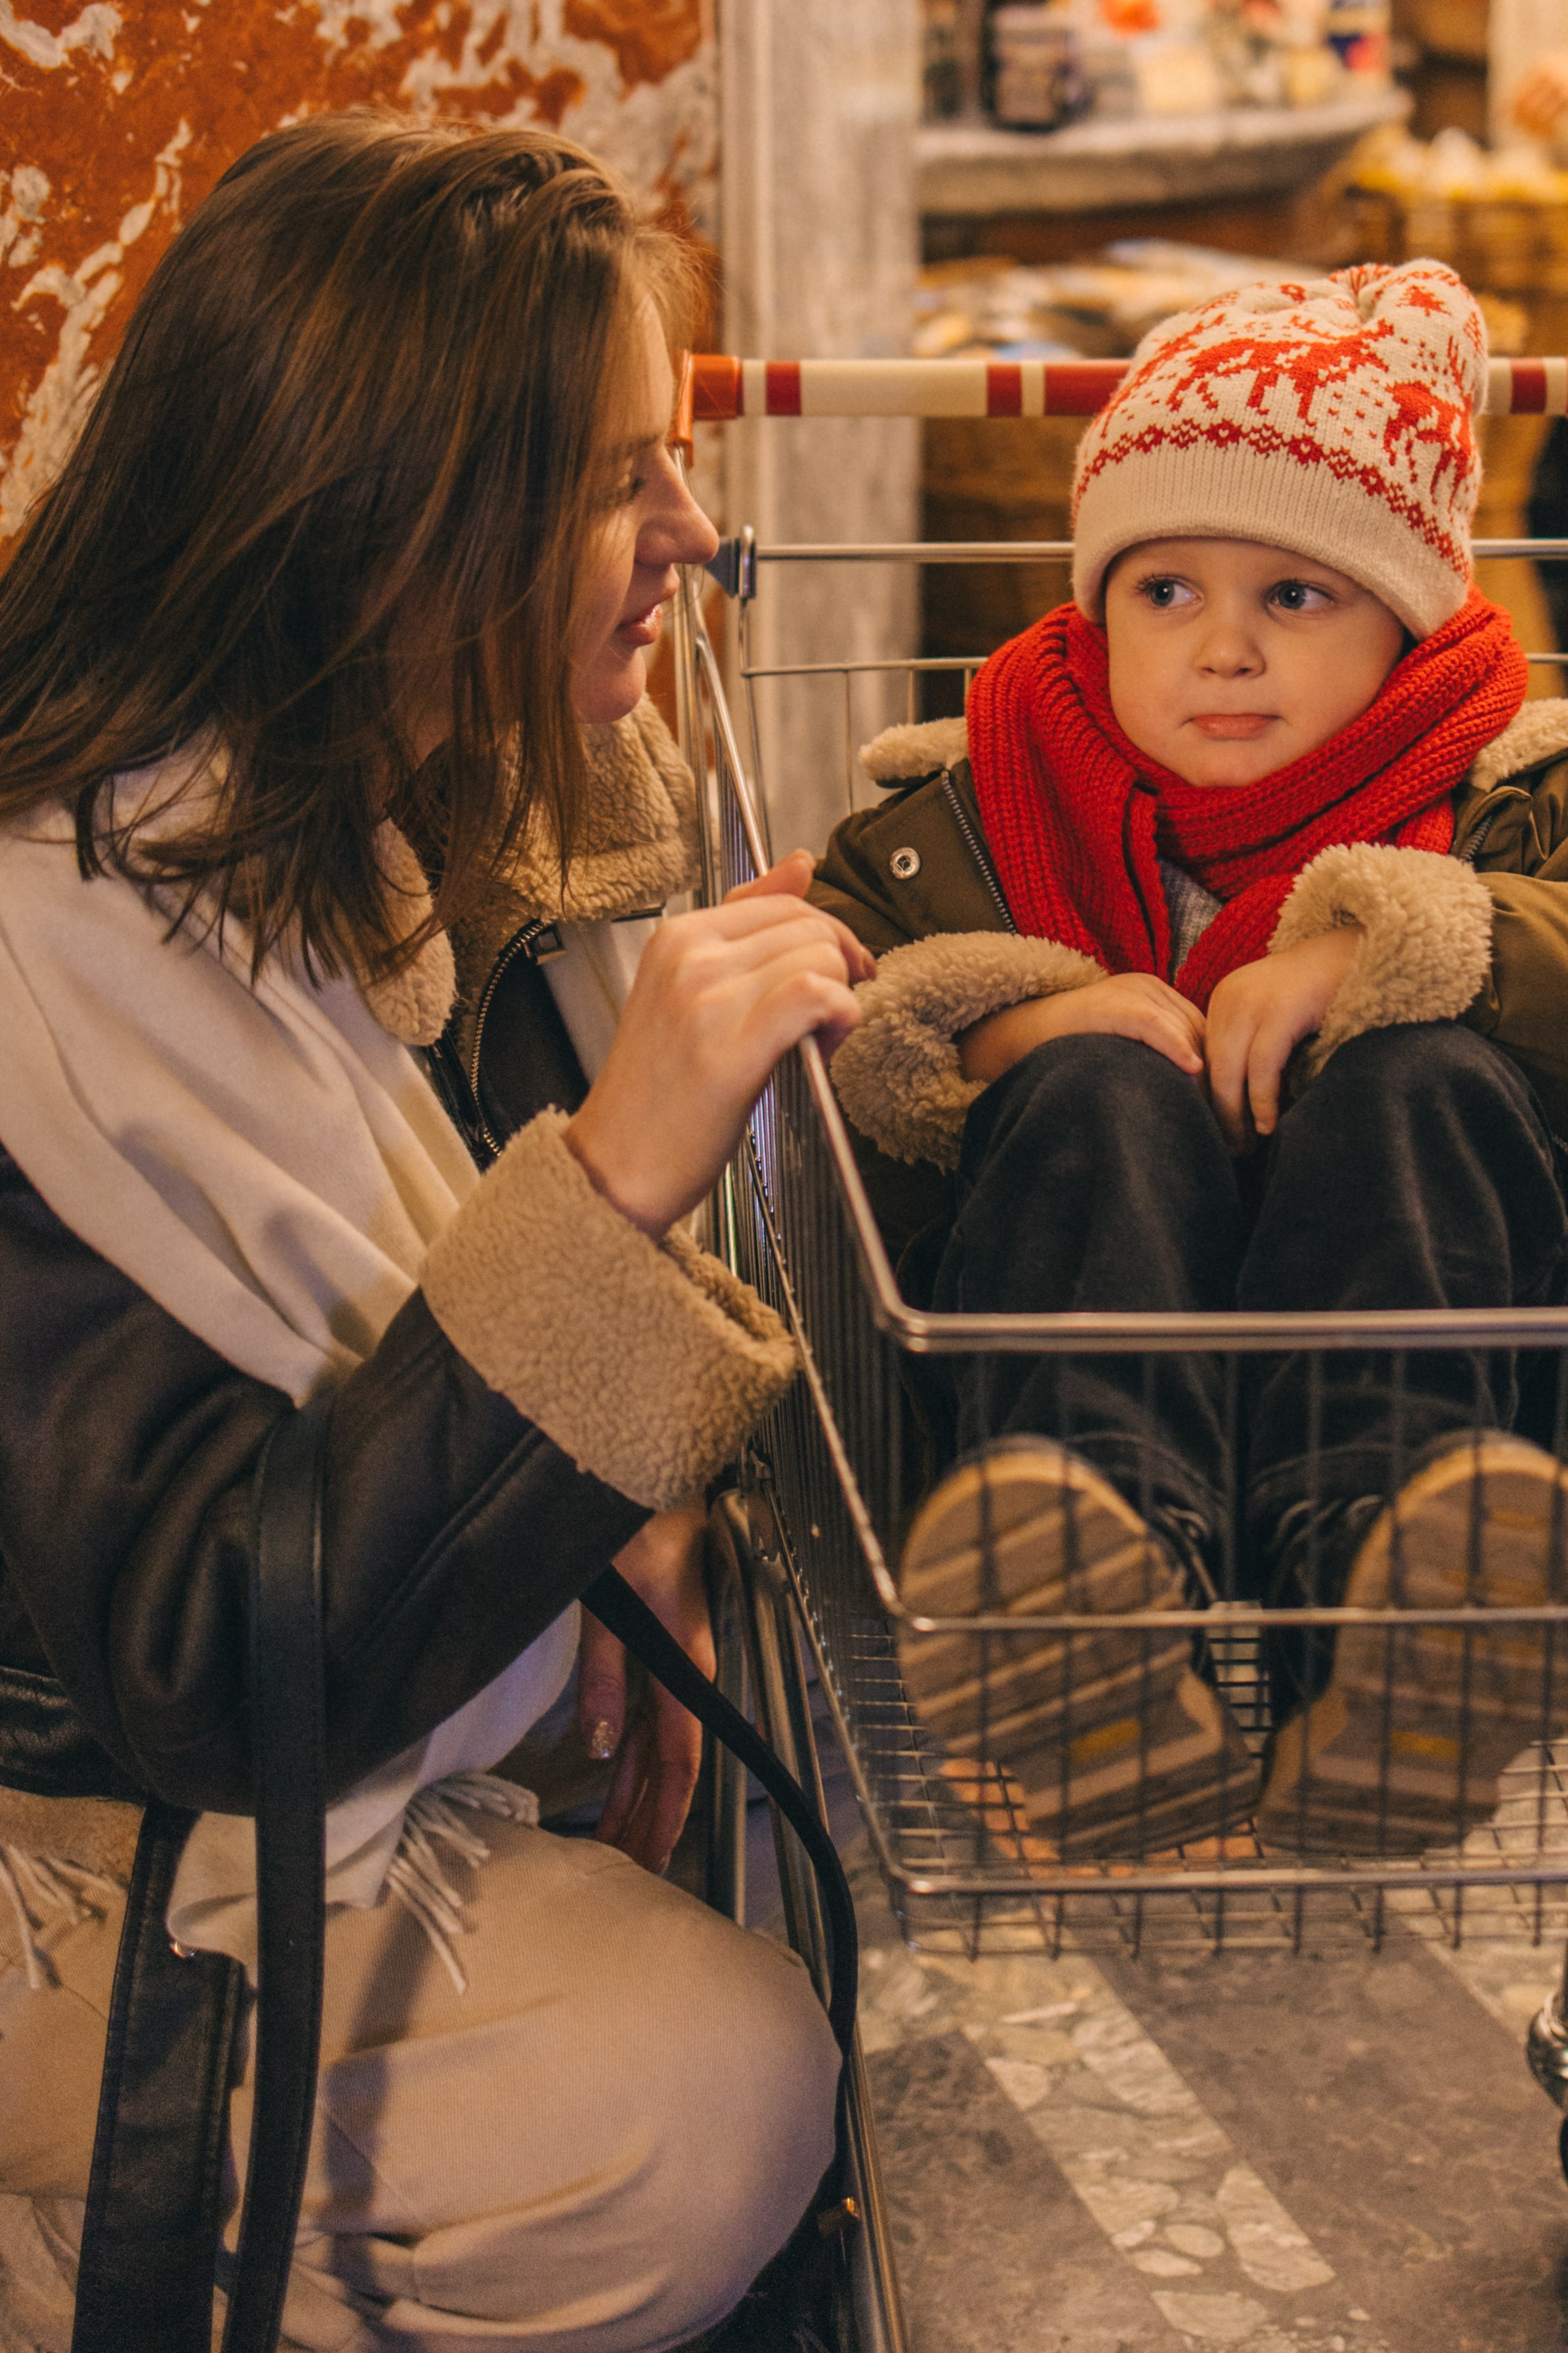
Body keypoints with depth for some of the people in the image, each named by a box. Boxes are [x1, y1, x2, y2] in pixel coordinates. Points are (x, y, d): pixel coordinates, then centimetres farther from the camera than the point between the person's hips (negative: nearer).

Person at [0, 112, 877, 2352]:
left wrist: (630, 1540, -5)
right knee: (703, 2098, -21)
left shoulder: (476, 820, -4)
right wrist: (620, 1180, -39)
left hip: (394, 1706, 9)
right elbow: (202, 1669, -32)